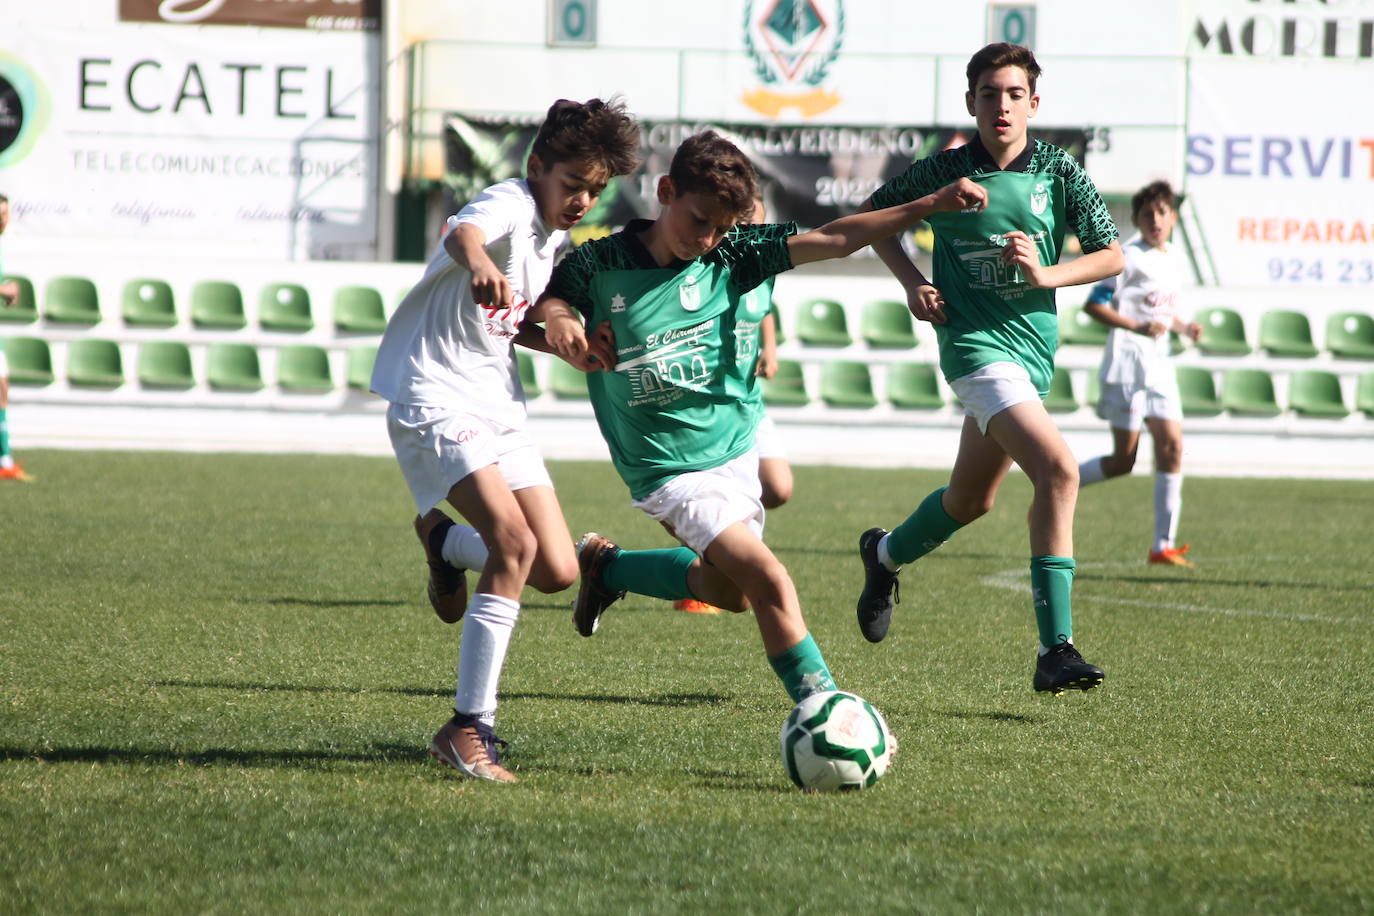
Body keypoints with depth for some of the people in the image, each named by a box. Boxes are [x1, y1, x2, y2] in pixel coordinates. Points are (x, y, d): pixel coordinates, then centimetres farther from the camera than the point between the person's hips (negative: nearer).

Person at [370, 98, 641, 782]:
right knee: (515, 542, -25)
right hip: (433, 398, -8)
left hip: (497, 406, 8)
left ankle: (443, 539, 30)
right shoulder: (511, 205, -14)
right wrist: (478, 262, -63)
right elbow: (464, 231, -40)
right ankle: (469, 729, -18)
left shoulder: (555, 239, 13)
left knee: (558, 571, -1)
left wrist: (566, 348, 10)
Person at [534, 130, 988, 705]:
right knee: (770, 585, -19)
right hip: (673, 471, -6)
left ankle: (605, 567, 42)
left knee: (729, 589, 22)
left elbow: (835, 240, -13)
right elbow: (552, 295, 3)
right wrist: (557, 318, -21)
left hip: (737, 447, 6)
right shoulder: (601, 265, -14)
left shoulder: (732, 255, -7)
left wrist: (931, 205, -22)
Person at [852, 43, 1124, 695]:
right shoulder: (943, 173, -5)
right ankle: (1055, 649, -25)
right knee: (1058, 469, -25)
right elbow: (875, 214, 11)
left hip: (1034, 344, 5)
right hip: (975, 344, -5)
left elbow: (1111, 255, 2)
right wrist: (911, 281, -2)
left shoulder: (1058, 171, 0)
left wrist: (1045, 275, -15)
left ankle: (886, 553, 53)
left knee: (970, 500, 20)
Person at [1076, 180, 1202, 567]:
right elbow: (1093, 304, -13)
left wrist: (1183, 327, 7)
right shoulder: (1130, 257, -10)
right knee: (1123, 460, -5)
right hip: (1126, 366, -7)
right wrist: (1137, 326, -23)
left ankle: (1163, 545, -5)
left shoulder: (1175, 260, 14)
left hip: (1160, 368, 7)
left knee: (1172, 446, -6)